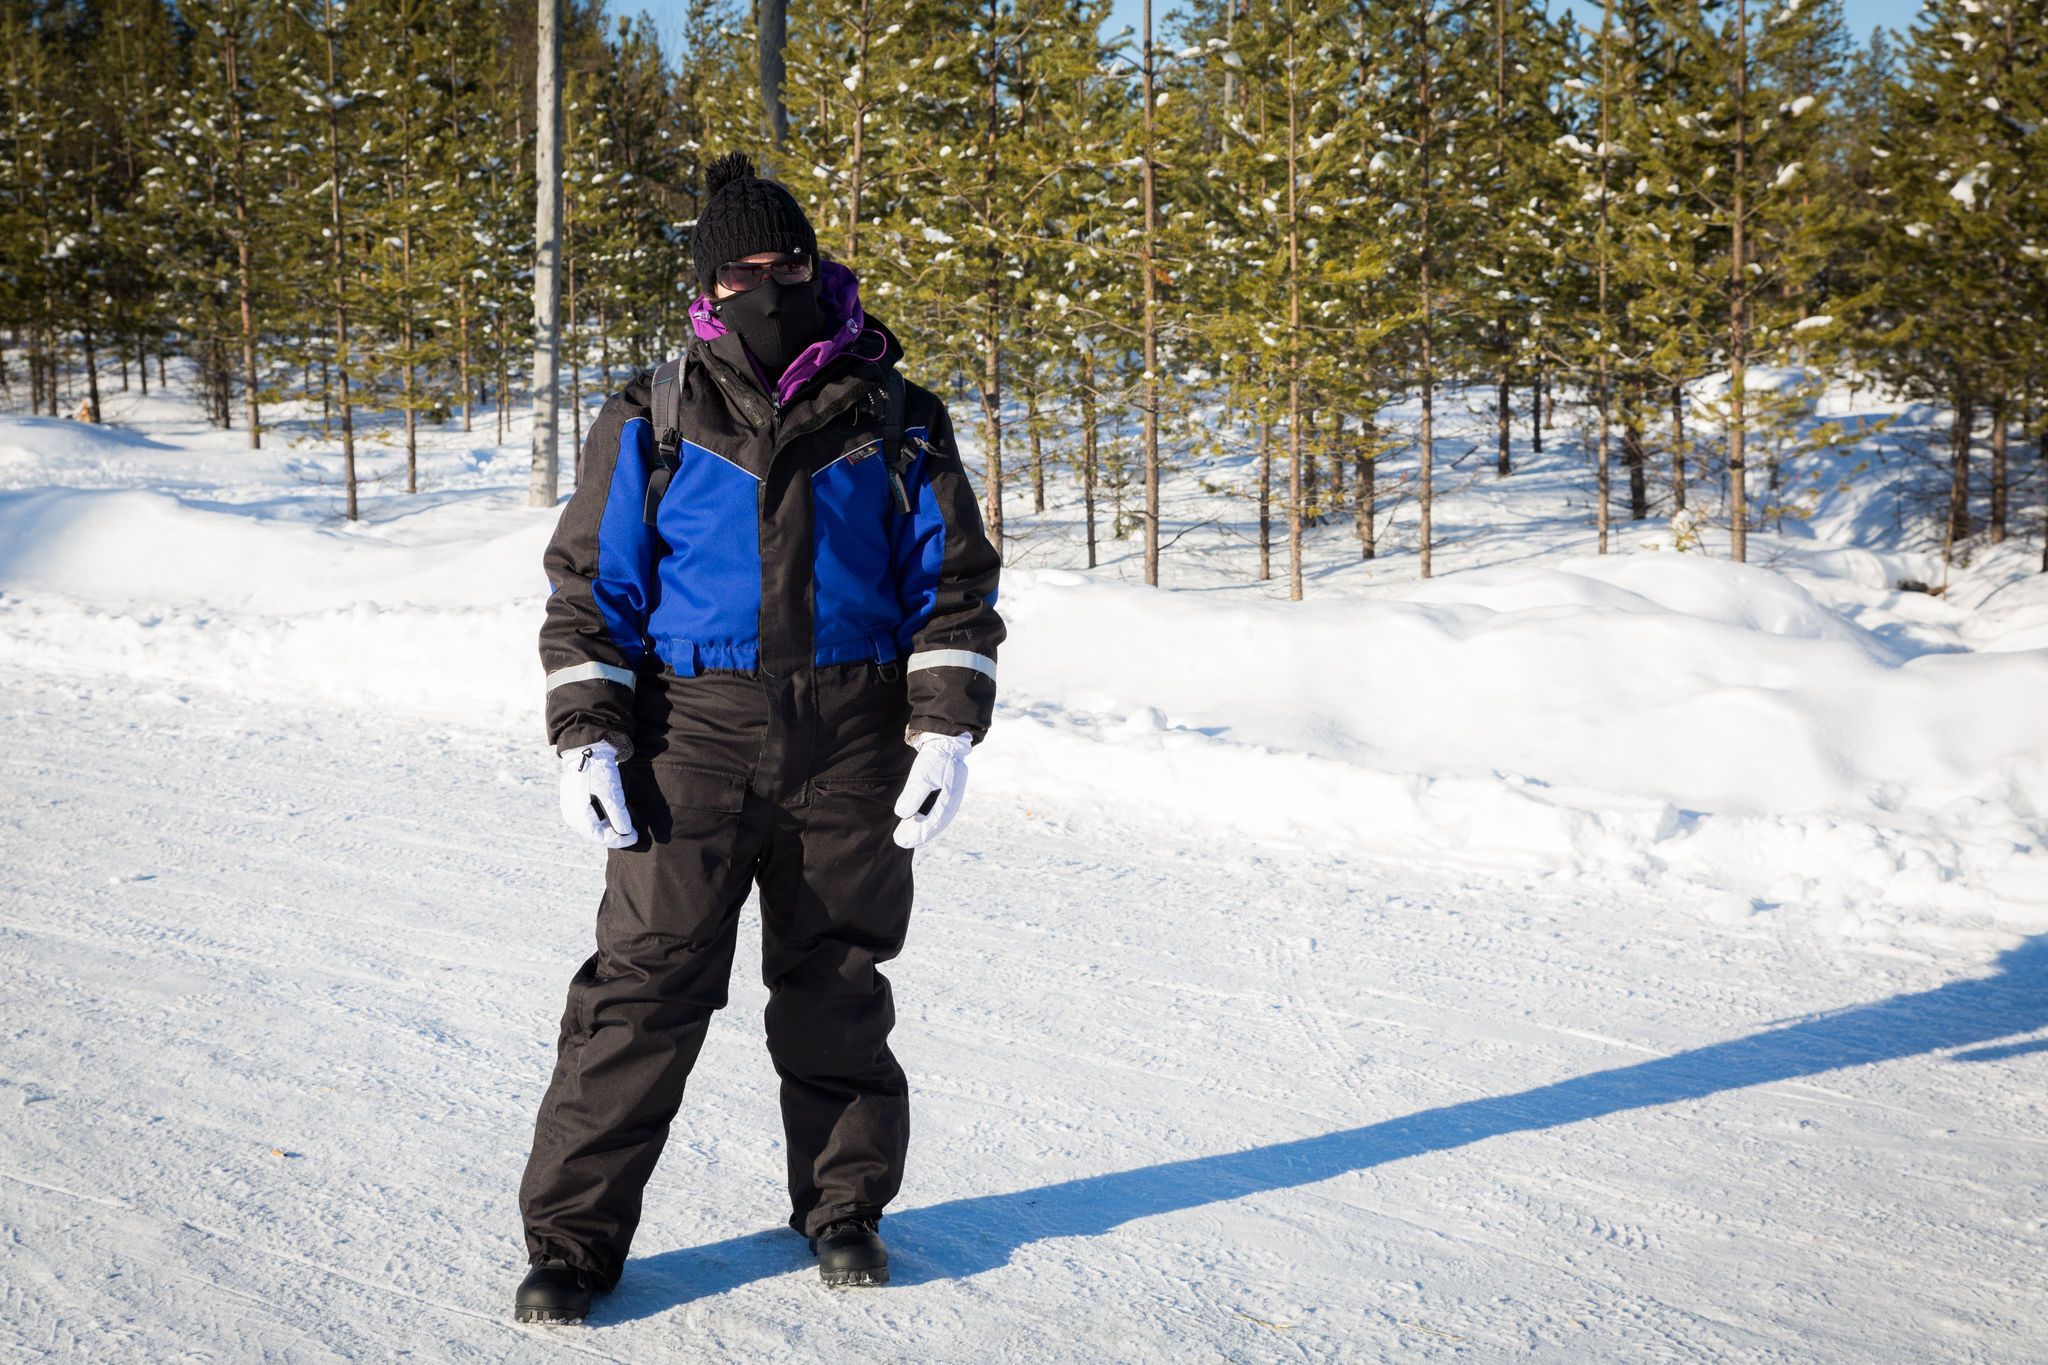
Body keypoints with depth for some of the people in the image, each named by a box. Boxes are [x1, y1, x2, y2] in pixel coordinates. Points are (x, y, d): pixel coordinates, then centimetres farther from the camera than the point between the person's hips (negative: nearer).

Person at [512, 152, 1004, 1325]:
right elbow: (591, 584, 6)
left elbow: (954, 581, 8)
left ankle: (844, 1208, 27)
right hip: (695, 734, -1)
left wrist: (947, 732, -3)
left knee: (838, 986, 10)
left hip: (852, 745, 1)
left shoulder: (893, 421, 6)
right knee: (646, 983, -5)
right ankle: (575, 1234, 5)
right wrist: (586, 740, -4)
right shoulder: (654, 421, 4)